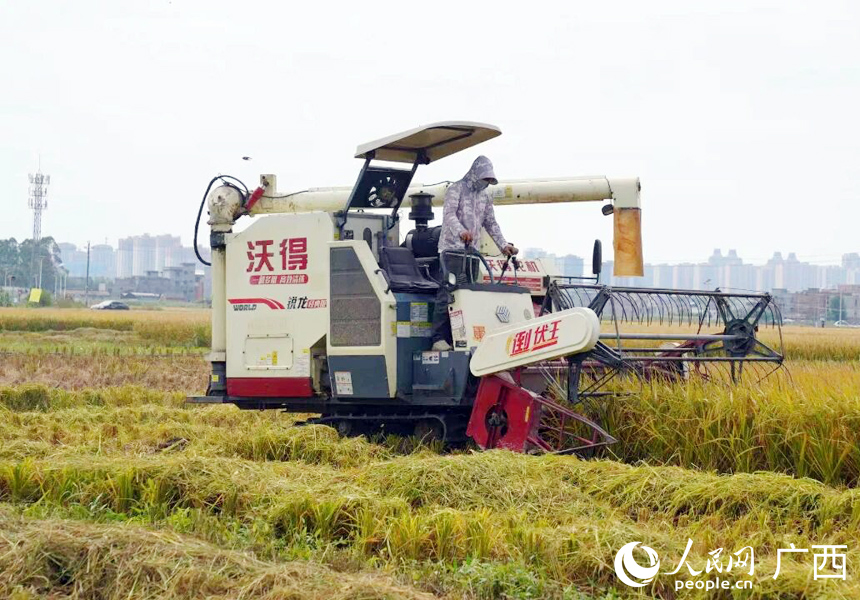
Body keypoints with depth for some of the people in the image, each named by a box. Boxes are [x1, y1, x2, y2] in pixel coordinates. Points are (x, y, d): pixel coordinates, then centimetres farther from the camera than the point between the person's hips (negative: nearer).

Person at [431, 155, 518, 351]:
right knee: (447, 292, -13)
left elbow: (491, 223, 20)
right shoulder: (457, 190, -3)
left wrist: (503, 245, 8)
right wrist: (461, 232, -35)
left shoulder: (485, 196, 18)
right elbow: (449, 214, -17)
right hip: (452, 247, -7)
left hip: (471, 250, 7)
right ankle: (439, 338, -16)